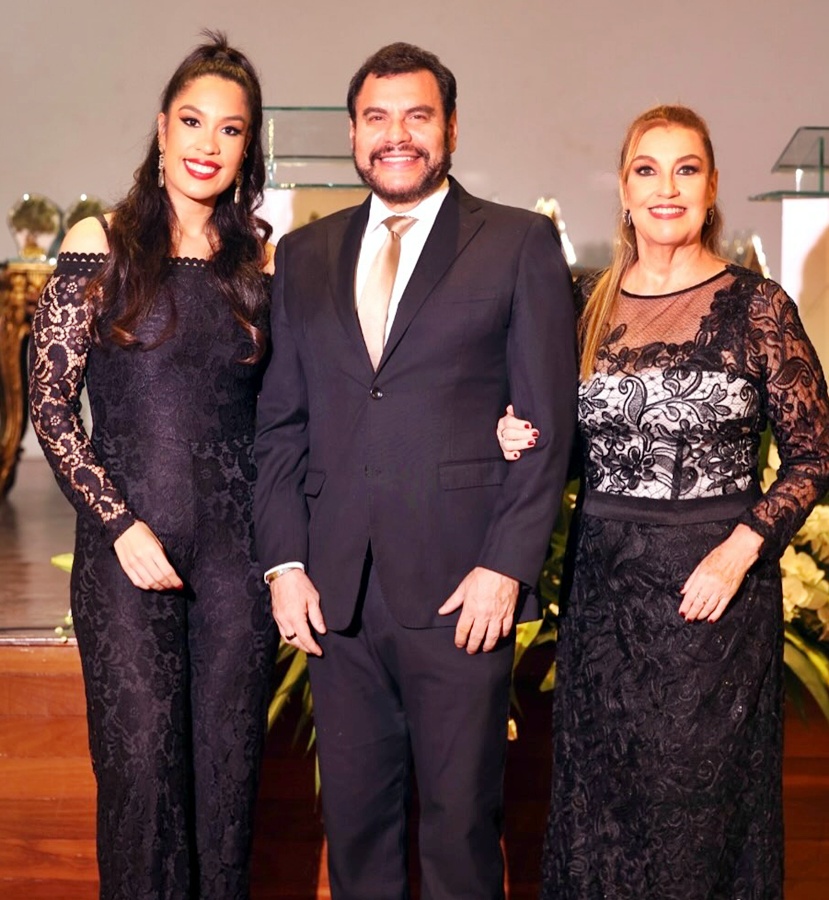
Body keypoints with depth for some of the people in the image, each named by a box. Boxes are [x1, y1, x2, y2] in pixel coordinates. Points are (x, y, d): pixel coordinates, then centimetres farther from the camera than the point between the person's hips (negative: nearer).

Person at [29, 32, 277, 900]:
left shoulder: (259, 263, 7)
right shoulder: (100, 245, -1)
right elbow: (50, 403, -3)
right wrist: (121, 525, -10)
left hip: (237, 544, 2)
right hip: (127, 543, -2)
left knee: (229, 761, 9)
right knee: (140, 762, 3)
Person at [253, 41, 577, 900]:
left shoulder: (521, 243, 2)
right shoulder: (304, 254, 14)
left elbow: (547, 421, -2)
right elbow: (280, 422, 12)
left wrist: (506, 568, -10)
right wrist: (284, 562, 3)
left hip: (461, 590, -3)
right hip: (335, 591, 4)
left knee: (461, 817, 6)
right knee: (353, 812, 13)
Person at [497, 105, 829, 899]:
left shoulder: (756, 306, -6)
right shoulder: (591, 306, 6)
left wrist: (740, 550, -17)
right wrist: (523, 440, -5)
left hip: (713, 591, -4)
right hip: (602, 589, 4)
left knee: (698, 805, 7)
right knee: (597, 806, 13)